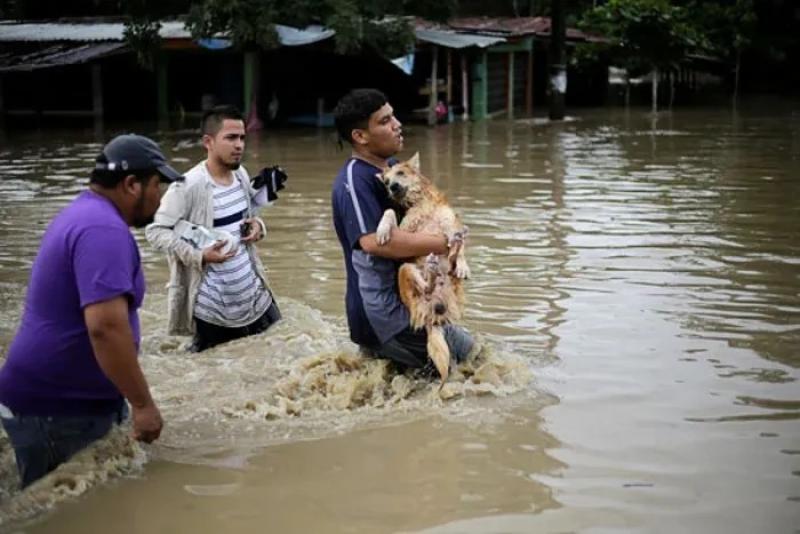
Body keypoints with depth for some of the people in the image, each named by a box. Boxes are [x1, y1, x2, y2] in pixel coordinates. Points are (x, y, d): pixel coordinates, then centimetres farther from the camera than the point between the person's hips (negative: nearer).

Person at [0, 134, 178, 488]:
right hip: (57, 411, -10)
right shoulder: (104, 229, -20)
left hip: (73, 399, 10)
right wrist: (143, 403, -24)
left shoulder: (83, 215, 13)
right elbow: (105, 326, -31)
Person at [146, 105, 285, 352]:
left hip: (254, 296, 7)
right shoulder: (189, 186, -19)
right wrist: (199, 256, -25)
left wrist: (257, 224, -5)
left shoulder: (241, 175, 3)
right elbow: (155, 230, -16)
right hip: (212, 307, -7)